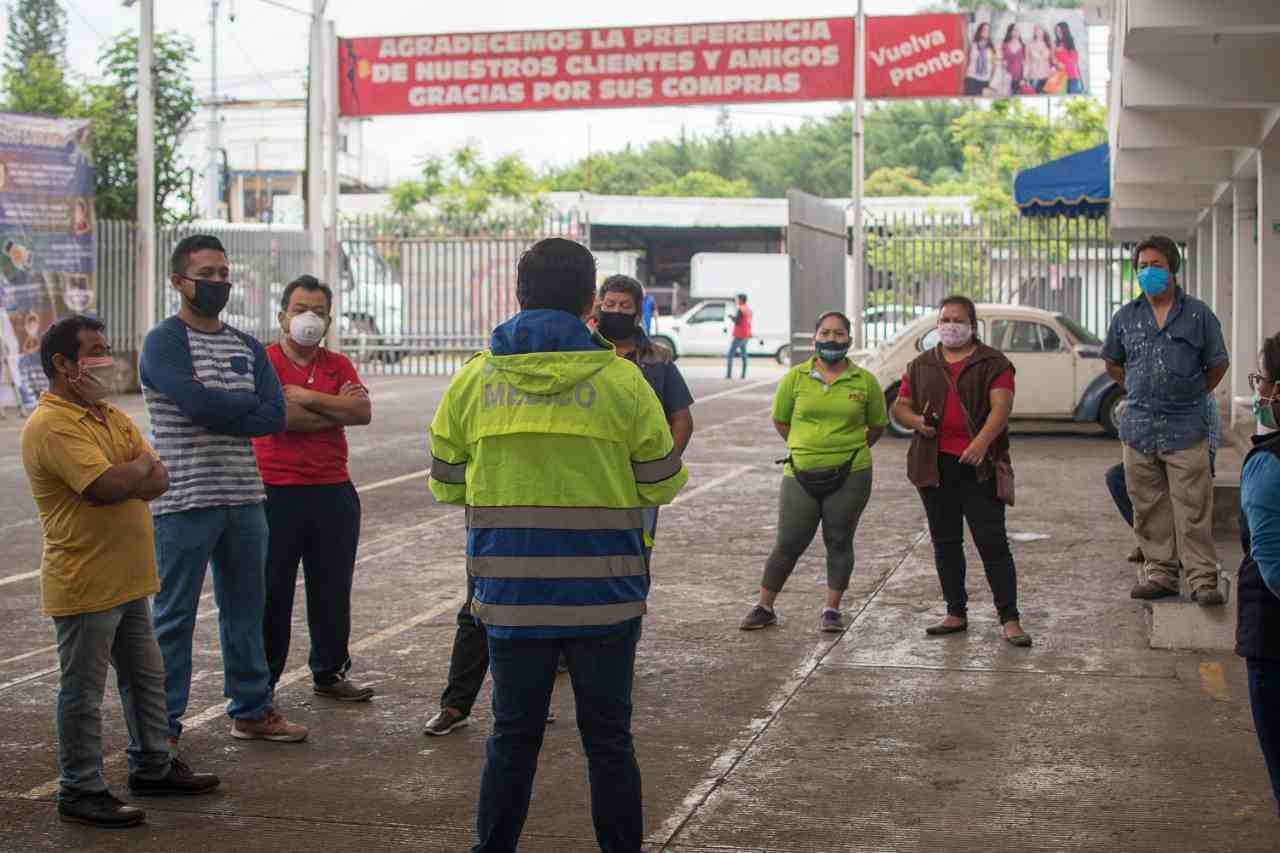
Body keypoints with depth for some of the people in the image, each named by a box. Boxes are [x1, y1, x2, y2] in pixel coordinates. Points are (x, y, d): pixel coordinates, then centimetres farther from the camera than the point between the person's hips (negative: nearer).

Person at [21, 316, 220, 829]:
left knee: (146, 676, 18)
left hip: (127, 580, 9)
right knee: (83, 692, 1)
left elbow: (159, 482, 4)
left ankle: (153, 767, 32)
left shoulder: (109, 417, 12)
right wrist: (140, 466, -8)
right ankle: (80, 792, 11)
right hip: (84, 587, -9)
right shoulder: (52, 426, -18)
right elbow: (110, 486, -29)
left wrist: (122, 478, -16)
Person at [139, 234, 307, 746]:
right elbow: (198, 402, -22)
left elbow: (274, 417, -1)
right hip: (185, 501, -6)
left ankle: (252, 710, 25)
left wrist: (217, 412, -13)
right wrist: (247, 403, -5)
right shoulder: (164, 344, -6)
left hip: (244, 497, 6)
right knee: (175, 617, 0)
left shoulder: (248, 349, 13)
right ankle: (162, 723, 7)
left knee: (245, 609, 14)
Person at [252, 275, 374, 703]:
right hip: (276, 491, -4)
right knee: (271, 591, 2)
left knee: (332, 588, 11)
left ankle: (329, 672, 22)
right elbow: (276, 415, -19)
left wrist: (308, 397, -12)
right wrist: (336, 409, -6)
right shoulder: (263, 362, -3)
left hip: (333, 491, 5)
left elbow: (364, 411, -5)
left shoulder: (338, 365, 12)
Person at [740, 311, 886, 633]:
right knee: (788, 544, 4)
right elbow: (780, 421, 12)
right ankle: (764, 607, 17)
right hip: (801, 475, 0)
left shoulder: (865, 381, 0)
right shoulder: (796, 377, 1)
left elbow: (877, 426, 13)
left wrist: (849, 451, 12)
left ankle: (832, 610, 18)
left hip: (849, 476, 0)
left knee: (839, 543, 6)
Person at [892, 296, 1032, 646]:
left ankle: (1010, 619, -6)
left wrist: (982, 442, -29)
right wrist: (915, 420, -6)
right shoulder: (921, 365, 14)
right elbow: (900, 406, 18)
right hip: (935, 465, 5)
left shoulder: (993, 363, 0)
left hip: (979, 465, -5)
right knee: (945, 540, 10)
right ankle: (956, 614, 19)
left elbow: (1001, 406, -12)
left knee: (992, 541, -8)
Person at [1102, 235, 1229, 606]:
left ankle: (1203, 579, -4)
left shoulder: (1198, 314, 1)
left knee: (1193, 509, -7)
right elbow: (1113, 363, 22)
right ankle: (1160, 574, 16)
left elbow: (1218, 364, 11)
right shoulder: (1125, 317, 8)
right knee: (1149, 509, 7)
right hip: (1139, 427, 3)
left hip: (1185, 427, -3)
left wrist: (1194, 394, 10)